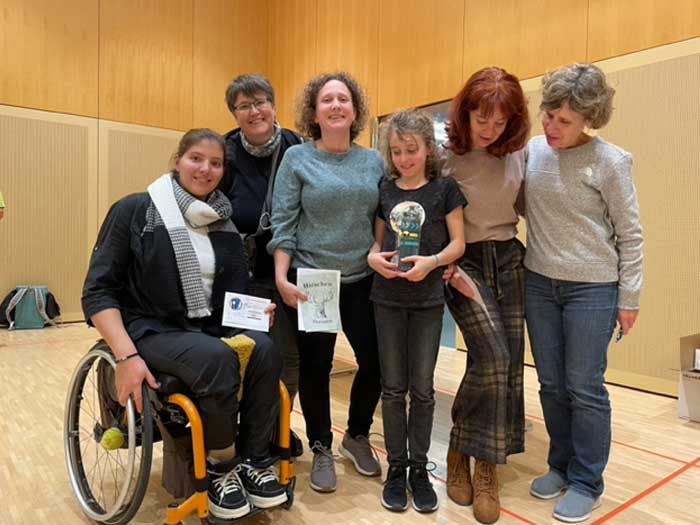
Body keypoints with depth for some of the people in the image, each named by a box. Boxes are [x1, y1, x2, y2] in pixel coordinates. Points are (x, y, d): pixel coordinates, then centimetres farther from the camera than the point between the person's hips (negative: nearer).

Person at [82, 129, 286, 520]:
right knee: (218, 358, -33)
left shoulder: (224, 224, 8)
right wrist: (127, 356, -22)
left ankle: (255, 462, -9)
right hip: (151, 328, -4)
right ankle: (221, 468, -9)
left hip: (207, 327, 5)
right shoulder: (135, 211, -6)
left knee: (265, 349, -25)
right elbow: (98, 292, -10)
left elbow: (236, 292, 13)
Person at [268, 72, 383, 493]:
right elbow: (283, 223, -7)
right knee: (315, 366, 7)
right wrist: (281, 277, -14)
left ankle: (357, 435, 33)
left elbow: (384, 220, 10)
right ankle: (321, 448, 29)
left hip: (363, 281, 3)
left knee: (376, 361, 6)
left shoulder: (374, 161, 6)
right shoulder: (297, 159, -3)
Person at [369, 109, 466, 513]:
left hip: (428, 299, -2)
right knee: (393, 386, 9)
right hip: (387, 297, 2)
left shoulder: (444, 188, -2)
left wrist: (432, 261, -21)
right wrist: (373, 256, -11)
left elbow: (458, 243, -3)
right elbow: (378, 238, 11)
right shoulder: (384, 189, 5)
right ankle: (396, 466, 23)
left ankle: (419, 467, 23)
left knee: (422, 388, 7)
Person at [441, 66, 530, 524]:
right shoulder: (445, 156, -10)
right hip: (464, 263, -4)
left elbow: (527, 204, 11)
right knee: (492, 358, -16)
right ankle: (464, 453, 8)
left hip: (509, 260, 5)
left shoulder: (518, 152, 1)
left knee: (509, 364, 3)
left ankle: (486, 463, 21)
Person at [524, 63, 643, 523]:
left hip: (593, 288, -4)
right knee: (551, 384, 13)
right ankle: (561, 465, 32)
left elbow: (630, 235, -5)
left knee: (584, 387, 4)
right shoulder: (532, 150, 1)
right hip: (539, 283, 4)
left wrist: (629, 299, -4)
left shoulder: (610, 162, -10)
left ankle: (587, 483, 23)